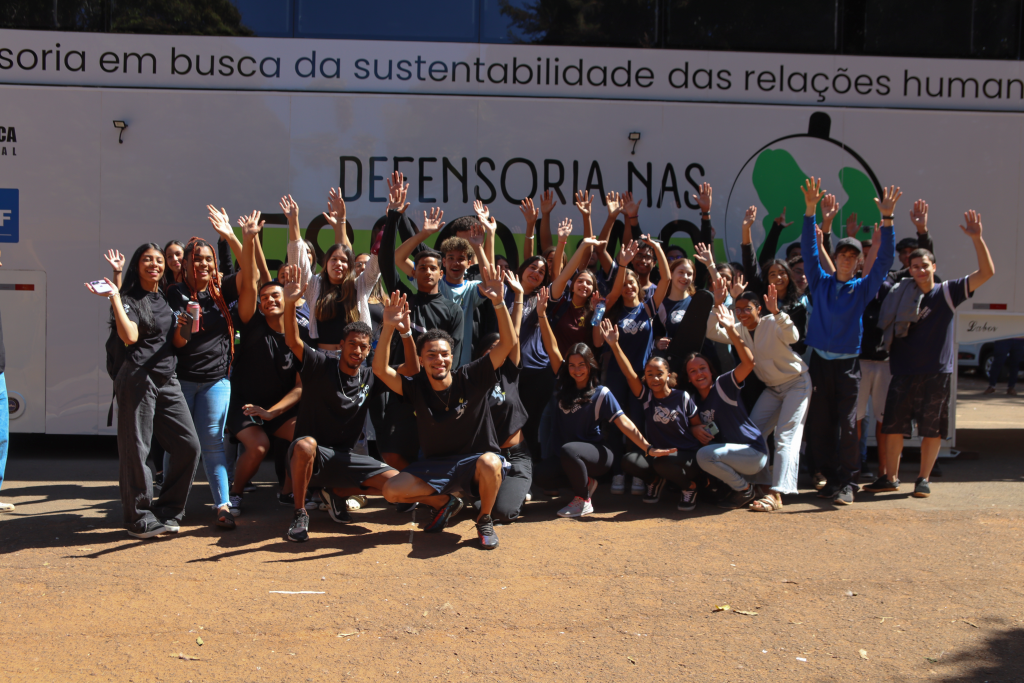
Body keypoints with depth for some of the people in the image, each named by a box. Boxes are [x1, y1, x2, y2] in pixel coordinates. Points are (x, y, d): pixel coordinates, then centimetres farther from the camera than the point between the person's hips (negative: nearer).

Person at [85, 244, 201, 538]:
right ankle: (139, 518, 9)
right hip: (138, 380, -7)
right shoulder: (128, 299, -2)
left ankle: (167, 511, 14)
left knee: (189, 445, 2)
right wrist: (114, 298, -18)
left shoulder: (167, 299, 18)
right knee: (136, 450, -2)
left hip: (167, 381, 7)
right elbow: (130, 337, -18)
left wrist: (181, 329, 6)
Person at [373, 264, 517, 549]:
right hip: (435, 464, 3)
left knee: (490, 463, -39)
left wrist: (499, 302, -33)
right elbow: (380, 369, -17)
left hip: (476, 460, -3)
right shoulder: (416, 387, -5)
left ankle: (485, 520, -7)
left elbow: (508, 344, -20)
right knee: (392, 491, -15)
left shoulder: (471, 378, -11)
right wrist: (388, 328, -30)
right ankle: (445, 502, 15)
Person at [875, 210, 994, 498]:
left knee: (932, 430, 4)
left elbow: (987, 272, -6)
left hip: (937, 373, -1)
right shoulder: (900, 294, 5)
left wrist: (977, 238, -17)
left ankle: (923, 479, 16)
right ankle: (892, 477, 16)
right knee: (893, 426, 2)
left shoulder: (948, 291, 1)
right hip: (903, 371, 1)